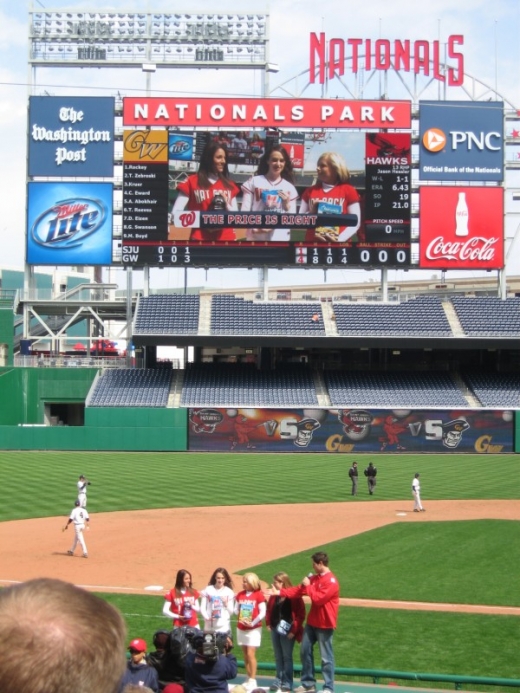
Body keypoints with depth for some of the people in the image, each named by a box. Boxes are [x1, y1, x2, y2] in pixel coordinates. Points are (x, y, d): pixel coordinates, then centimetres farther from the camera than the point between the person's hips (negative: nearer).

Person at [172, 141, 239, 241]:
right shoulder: (192, 182, 1)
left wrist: (227, 205, -4)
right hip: (200, 239, -4)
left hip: (226, 238, 4)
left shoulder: (229, 185, 13)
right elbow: (177, 213, -5)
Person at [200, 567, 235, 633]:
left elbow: (231, 612, 5)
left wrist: (226, 604, -13)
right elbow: (202, 608, 3)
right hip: (209, 628, 1)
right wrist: (206, 617, -15)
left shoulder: (229, 592, 2)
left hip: (224, 628, -1)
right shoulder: (207, 590, 4)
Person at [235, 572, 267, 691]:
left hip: (254, 629, -5)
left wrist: (253, 623, -16)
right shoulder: (240, 595, 5)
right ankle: (249, 679, 16)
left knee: (251, 654, -9)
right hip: (241, 628, 5)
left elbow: (263, 612, -12)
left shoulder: (259, 595, -10)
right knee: (245, 655, 9)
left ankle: (253, 681, -3)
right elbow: (236, 610, 7)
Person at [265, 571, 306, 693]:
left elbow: (300, 614, -14)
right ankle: (279, 680, 21)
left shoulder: (294, 596, -14)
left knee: (287, 657, 0)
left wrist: (294, 630, -16)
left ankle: (287, 683, 5)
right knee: (278, 657, 13)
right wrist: (268, 624, 7)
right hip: (275, 630, 7)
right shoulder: (274, 596, 8)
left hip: (287, 632, -7)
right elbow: (269, 610, 20)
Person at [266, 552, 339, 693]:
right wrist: (279, 592, 4)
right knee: (305, 651, 12)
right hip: (312, 622, 9)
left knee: (326, 657, -3)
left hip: (325, 624, -9)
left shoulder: (331, 581, -18)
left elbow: (319, 599, -24)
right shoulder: (314, 578, 10)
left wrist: (308, 586, -14)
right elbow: (298, 590, 10)